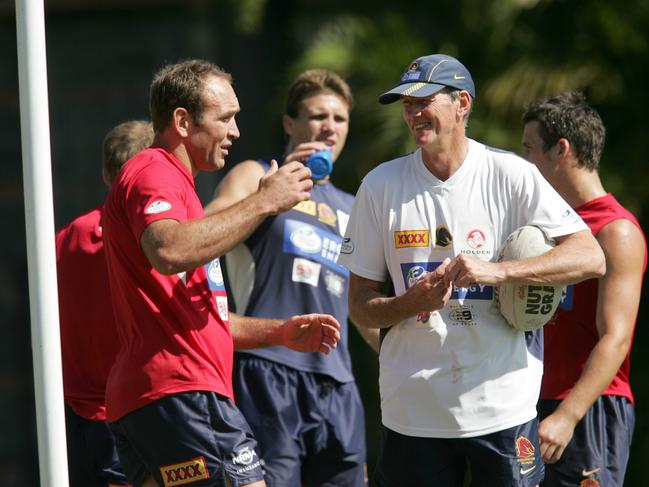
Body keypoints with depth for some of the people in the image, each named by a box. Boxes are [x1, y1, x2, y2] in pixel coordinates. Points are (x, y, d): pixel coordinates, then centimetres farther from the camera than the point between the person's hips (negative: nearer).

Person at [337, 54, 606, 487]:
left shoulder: (512, 176, -2)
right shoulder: (380, 186, 5)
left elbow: (591, 258, -11)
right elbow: (360, 306, 6)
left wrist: (496, 271, -22)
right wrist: (412, 302, -17)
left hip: (502, 407, -2)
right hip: (412, 412, 2)